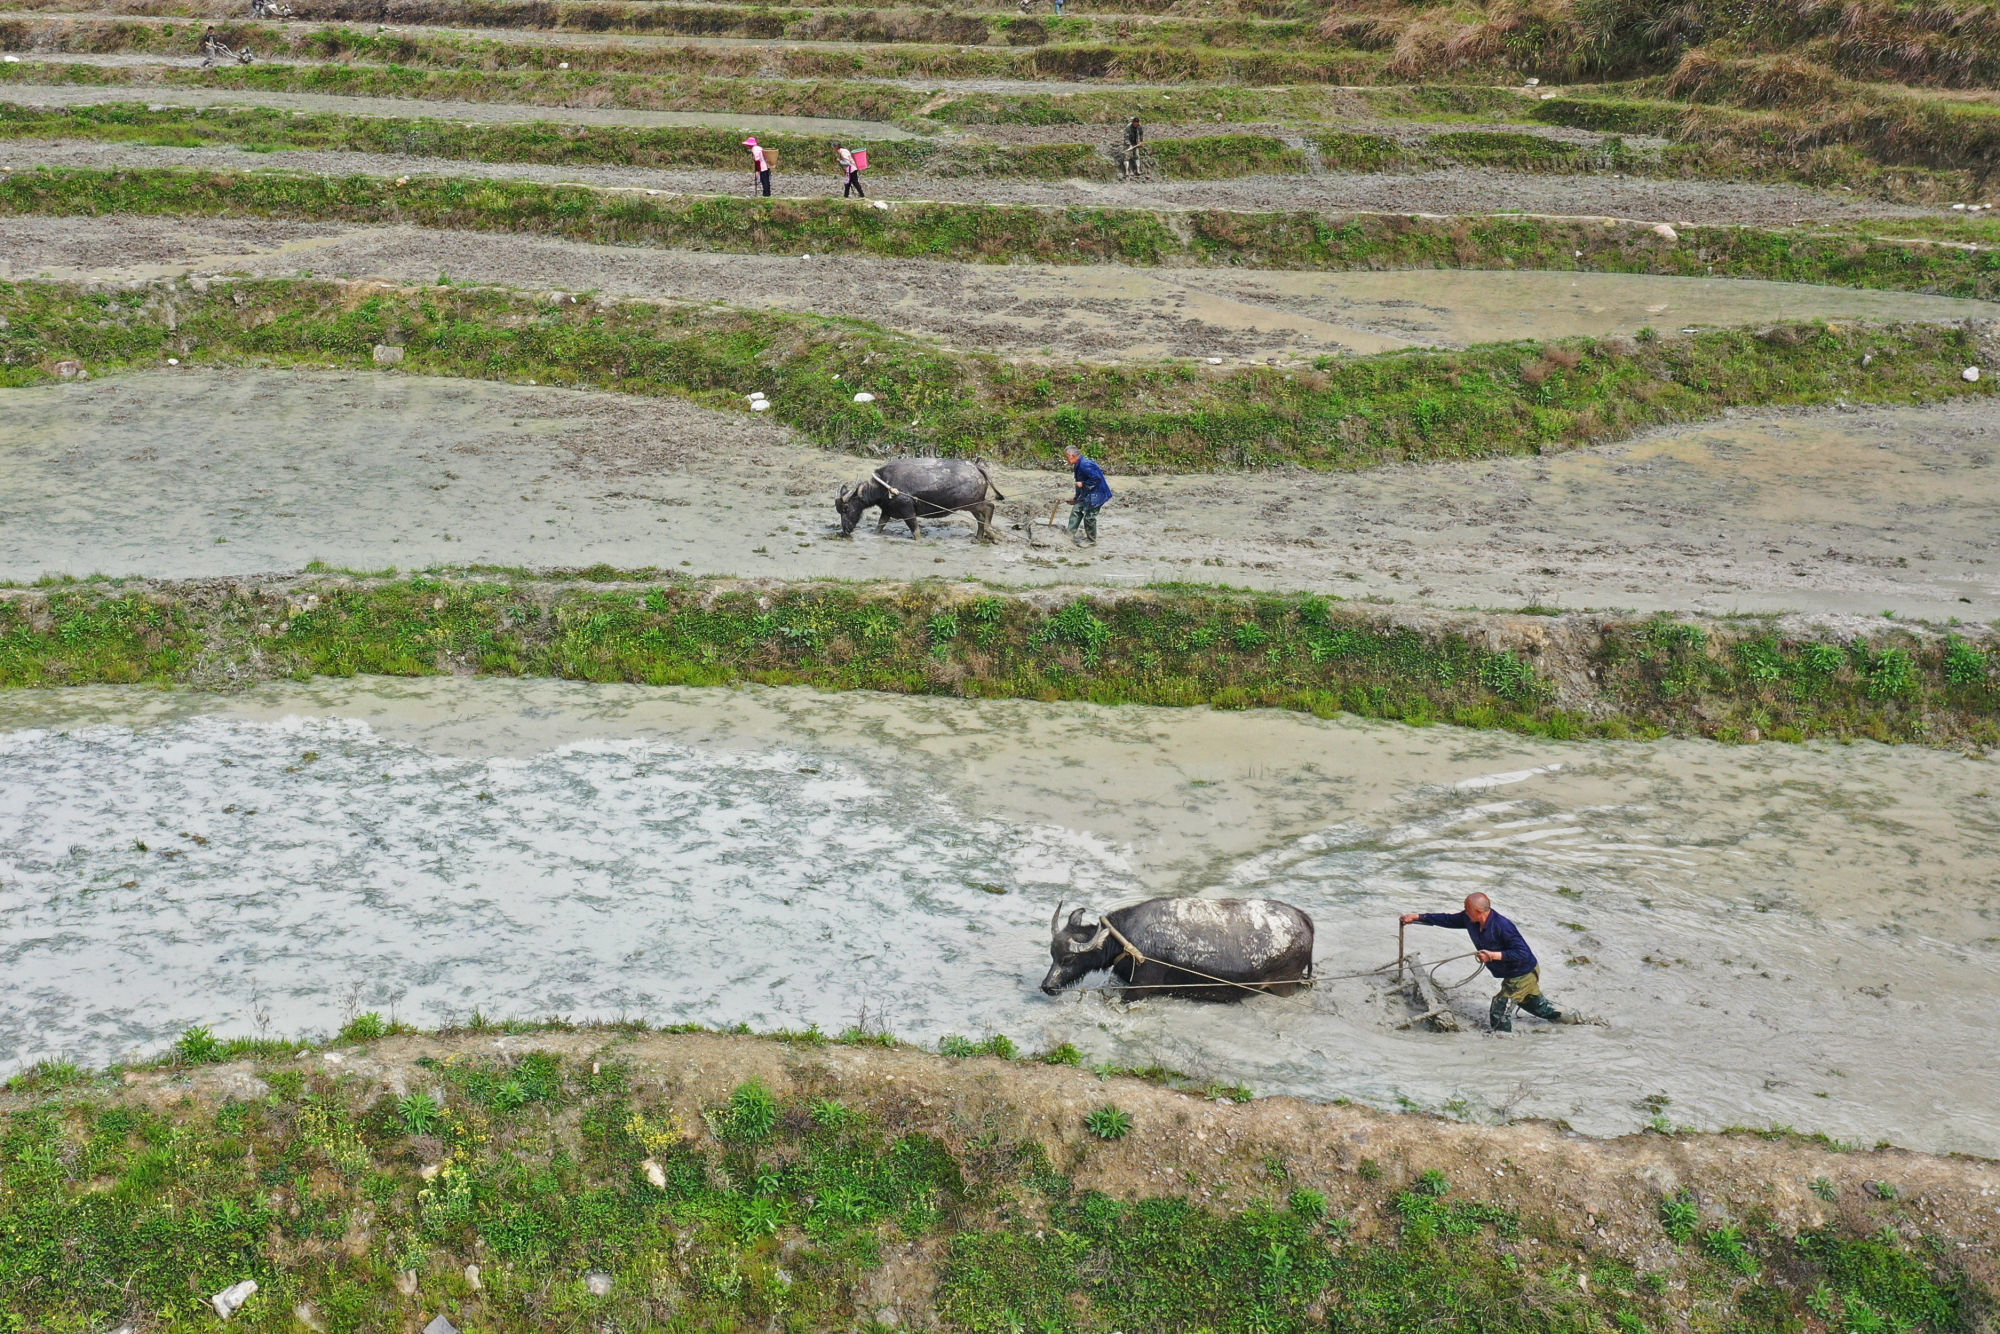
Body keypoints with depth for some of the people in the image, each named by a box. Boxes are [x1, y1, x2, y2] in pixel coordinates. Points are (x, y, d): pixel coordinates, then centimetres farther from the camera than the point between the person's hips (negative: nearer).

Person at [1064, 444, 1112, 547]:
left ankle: (1091, 541, 15)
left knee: (1089, 516, -2)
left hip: (1097, 493, -11)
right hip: (1087, 494, 11)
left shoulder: (1085, 465, -25)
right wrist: (1076, 497, 23)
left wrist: (1083, 484, -21)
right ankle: (1070, 535, 20)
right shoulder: (1078, 466, 9)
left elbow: (1096, 479, -30)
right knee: (1076, 509, 12)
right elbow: (1080, 482, 20)